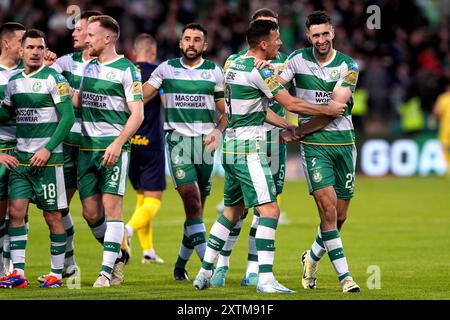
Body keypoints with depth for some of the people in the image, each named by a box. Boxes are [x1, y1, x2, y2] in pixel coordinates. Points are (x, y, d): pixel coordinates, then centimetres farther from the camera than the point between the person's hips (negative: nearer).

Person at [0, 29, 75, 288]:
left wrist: (47, 149, -16)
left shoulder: (53, 79, -7)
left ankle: (57, 274, 8)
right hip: (21, 157, 6)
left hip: (48, 158, -6)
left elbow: (68, 117, -11)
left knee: (53, 216, 0)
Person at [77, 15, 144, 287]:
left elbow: (137, 114, -10)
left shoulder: (127, 70, -6)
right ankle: (118, 254, 24)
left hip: (113, 146, -7)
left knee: (111, 206, -9)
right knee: (90, 212, 4)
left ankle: (107, 270, -7)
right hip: (86, 147, 7)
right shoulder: (89, 67, 15)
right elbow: (79, 102, 28)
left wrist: (117, 143, -21)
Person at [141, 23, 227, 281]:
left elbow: (226, 111, 11)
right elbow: (140, 97, 8)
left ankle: (181, 263, 21)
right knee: (192, 201, -17)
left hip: (205, 142, 2)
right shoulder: (167, 69, 6)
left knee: (197, 208, 4)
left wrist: (218, 131, -7)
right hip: (178, 140, -2)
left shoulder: (214, 72, 7)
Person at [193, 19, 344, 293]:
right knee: (270, 210, -11)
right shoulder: (259, 70, -15)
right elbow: (292, 104, -11)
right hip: (249, 149, -10)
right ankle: (266, 279, -18)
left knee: (232, 211, 18)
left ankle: (205, 272, 20)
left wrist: (290, 126, 19)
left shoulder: (234, 64, 12)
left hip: (232, 146, 10)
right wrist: (328, 110, 2)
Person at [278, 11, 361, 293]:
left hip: (344, 141, 2)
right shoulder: (298, 60, 1)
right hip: (314, 143, -2)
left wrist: (305, 127, -13)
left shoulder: (349, 66, 1)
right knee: (328, 207, -15)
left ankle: (312, 258, 31)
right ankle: (344, 275, -12)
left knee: (340, 216, 6)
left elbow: (337, 106, -8)